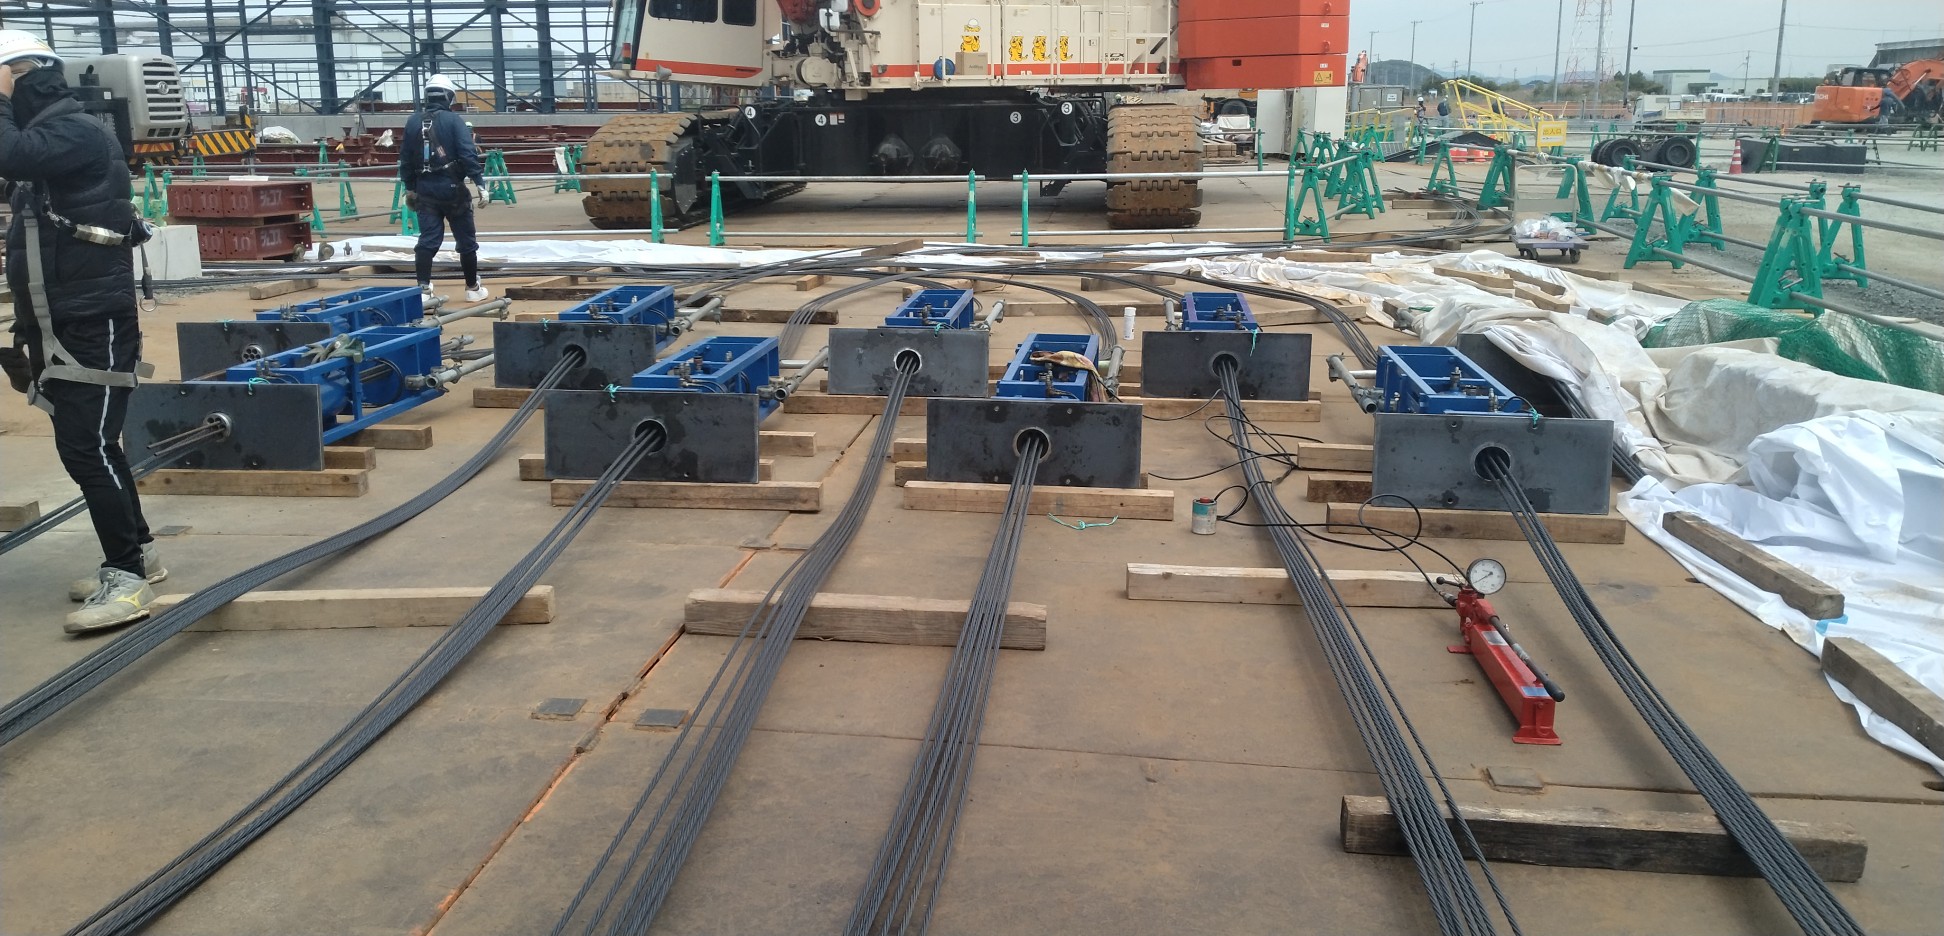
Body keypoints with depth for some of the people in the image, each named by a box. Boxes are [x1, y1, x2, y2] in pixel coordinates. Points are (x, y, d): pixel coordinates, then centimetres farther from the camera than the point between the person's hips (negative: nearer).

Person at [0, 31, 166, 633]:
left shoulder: (77, 130, -11)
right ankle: (138, 554, 23)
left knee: (86, 448, -12)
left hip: (93, 323, -10)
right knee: (86, 445, 14)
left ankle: (126, 579, -7)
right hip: (62, 324, 10)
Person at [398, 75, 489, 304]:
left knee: (428, 240, 4)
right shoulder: (453, 120, -7)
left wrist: (409, 188, 21)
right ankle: (473, 288, 16)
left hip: (425, 188, 4)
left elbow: (405, 159, 12)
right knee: (466, 240, 8)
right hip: (451, 187, -4)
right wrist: (480, 183, -16)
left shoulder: (413, 122, 8)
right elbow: (468, 154, -16)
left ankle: (423, 289, -5)